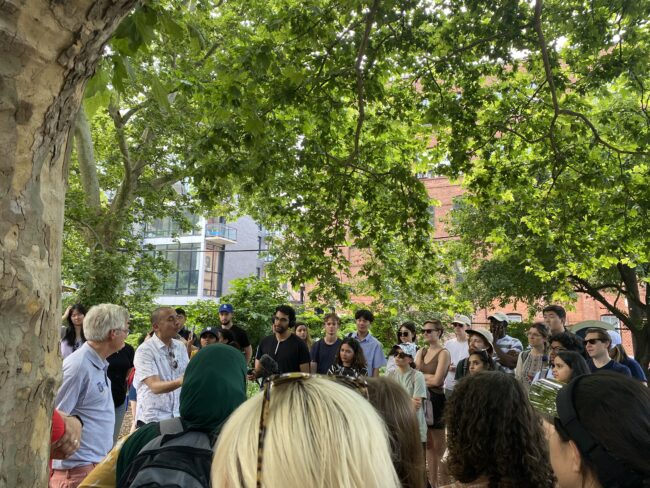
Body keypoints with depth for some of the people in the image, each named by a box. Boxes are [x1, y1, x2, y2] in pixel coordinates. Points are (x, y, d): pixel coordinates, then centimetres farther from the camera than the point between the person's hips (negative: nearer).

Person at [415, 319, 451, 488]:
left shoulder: (443, 353, -9)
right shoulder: (421, 352, 10)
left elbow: (436, 380, -16)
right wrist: (429, 377, -13)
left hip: (436, 399, -6)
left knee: (439, 445, 3)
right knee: (428, 444, 13)